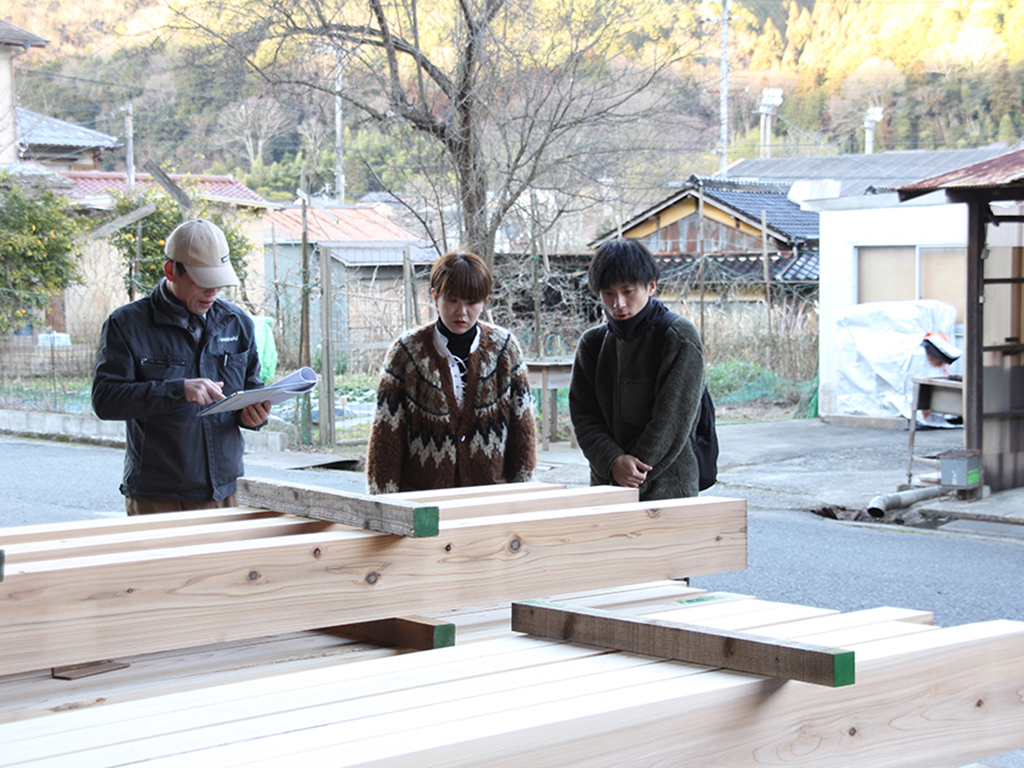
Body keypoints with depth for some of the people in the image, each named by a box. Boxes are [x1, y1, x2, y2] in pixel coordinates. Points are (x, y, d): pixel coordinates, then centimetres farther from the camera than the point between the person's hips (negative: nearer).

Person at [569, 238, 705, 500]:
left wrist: (630, 483, -13)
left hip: (668, 490, -4)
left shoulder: (679, 338, -4)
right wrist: (613, 462, -15)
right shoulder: (592, 343, 11)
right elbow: (584, 417, 5)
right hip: (605, 485, 4)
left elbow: (672, 421, -10)